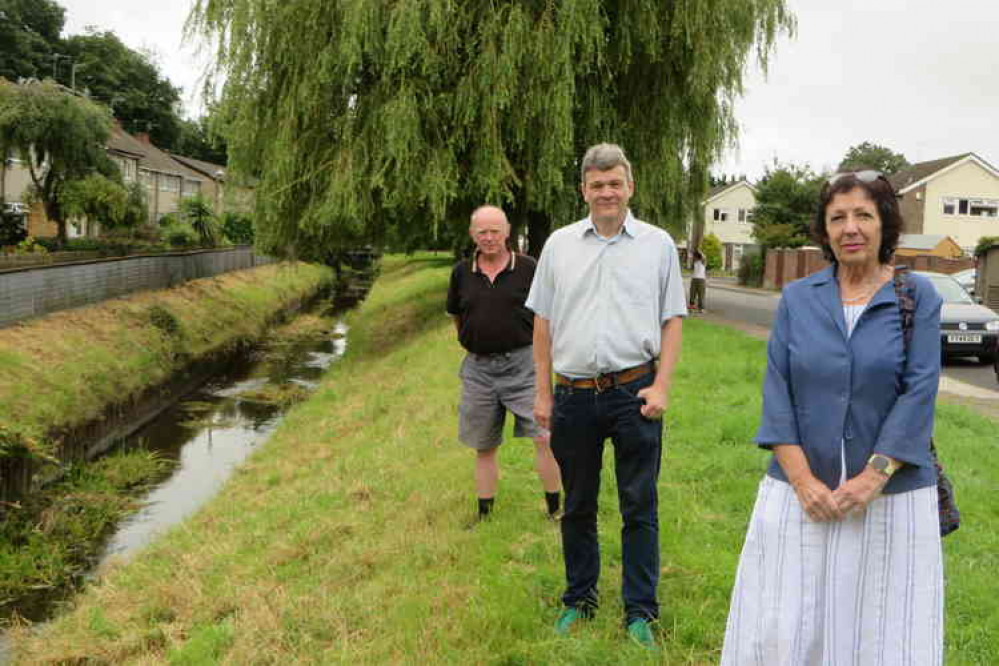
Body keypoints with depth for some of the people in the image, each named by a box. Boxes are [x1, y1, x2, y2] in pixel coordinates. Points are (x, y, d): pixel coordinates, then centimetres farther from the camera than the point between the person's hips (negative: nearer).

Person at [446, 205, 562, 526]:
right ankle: (484, 515, 28)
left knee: (545, 437, -12)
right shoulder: (462, 273, 4)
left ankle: (555, 509, 5)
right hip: (478, 368, 3)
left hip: (522, 363, -3)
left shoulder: (528, 268, -3)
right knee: (484, 447, 13)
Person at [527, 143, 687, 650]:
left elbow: (672, 320, 4)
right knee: (577, 506, 13)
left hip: (633, 393, -2)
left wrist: (661, 387, -7)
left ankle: (640, 612, 19)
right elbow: (543, 323, 9)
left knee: (639, 507, 5)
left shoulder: (657, 244, 3)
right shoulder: (559, 245, 7)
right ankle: (579, 600, 30)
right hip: (573, 394, 2)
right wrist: (543, 393, 5)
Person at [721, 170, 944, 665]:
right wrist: (803, 481, -11)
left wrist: (872, 479, -16)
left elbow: (919, 392, -8)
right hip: (802, 490, 1)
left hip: (890, 495, -1)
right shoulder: (797, 298, 4)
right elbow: (777, 389, -2)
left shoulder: (918, 297, 0)